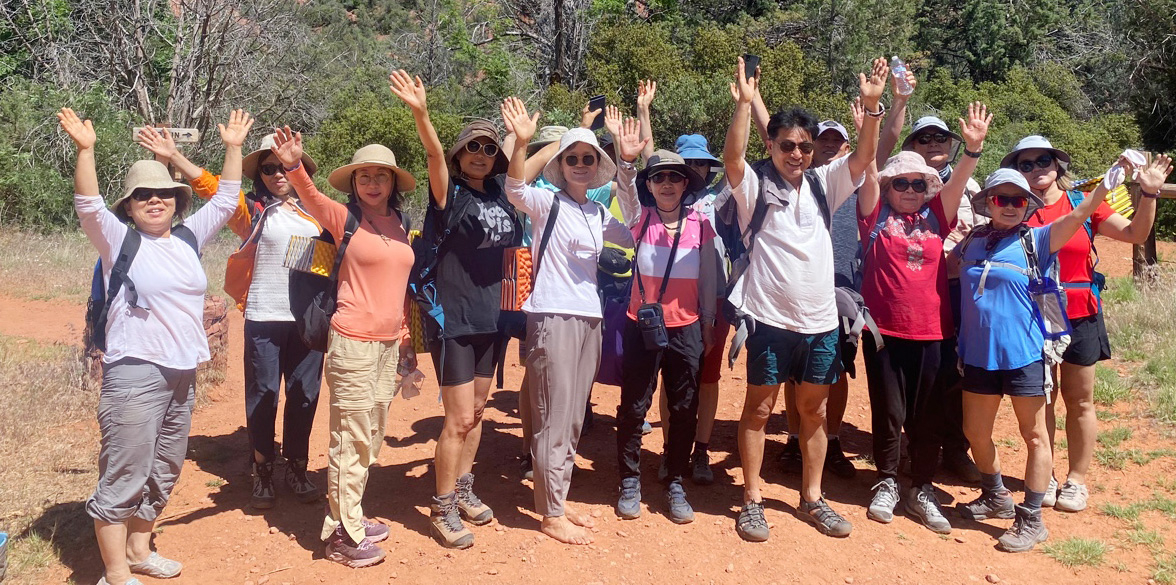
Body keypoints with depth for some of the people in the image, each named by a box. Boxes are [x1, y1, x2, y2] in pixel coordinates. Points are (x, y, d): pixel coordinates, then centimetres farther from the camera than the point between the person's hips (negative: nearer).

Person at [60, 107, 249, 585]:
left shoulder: (188, 238, 11)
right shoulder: (119, 239, -3)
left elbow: (225, 200, 14)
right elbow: (88, 206, -18)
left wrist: (233, 148, 10)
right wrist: (85, 149, -29)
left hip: (183, 373, 7)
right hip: (135, 372, -6)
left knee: (163, 471, 17)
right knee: (124, 475, -5)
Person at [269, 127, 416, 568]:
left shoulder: (400, 226, 11)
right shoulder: (344, 218, -4)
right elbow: (311, 197, -23)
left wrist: (404, 335, 17)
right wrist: (294, 167, -43)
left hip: (390, 343, 7)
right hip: (353, 341, -7)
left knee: (371, 439, 14)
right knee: (350, 440, -3)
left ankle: (352, 516, 27)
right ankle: (342, 534, 6)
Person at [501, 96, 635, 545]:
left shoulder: (599, 213, 14)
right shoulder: (547, 202, -5)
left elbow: (636, 238, 21)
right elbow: (515, 189, -22)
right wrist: (522, 143, -41)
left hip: (590, 317, 7)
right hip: (553, 316, -7)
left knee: (574, 418, 13)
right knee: (553, 418, -4)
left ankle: (559, 499, 25)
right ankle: (551, 514, 6)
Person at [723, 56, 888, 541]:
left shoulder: (823, 184, 8)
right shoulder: (755, 186, -3)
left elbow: (865, 156, -2)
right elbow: (732, 156, -21)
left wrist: (871, 105, -16)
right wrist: (744, 103, -32)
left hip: (820, 321, 4)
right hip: (770, 318, -4)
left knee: (813, 411, 13)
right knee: (759, 409, 6)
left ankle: (812, 499, 27)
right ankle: (752, 502, 16)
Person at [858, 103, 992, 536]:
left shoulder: (936, 216, 7)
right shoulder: (875, 215, 2)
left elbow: (958, 181, -5)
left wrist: (974, 148, -22)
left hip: (932, 331, 2)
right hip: (884, 329, -2)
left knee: (927, 416, 9)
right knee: (888, 412, 8)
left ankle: (922, 490, 22)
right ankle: (887, 484, 24)